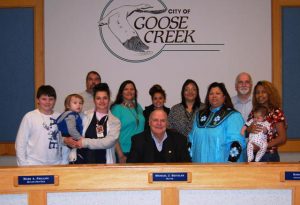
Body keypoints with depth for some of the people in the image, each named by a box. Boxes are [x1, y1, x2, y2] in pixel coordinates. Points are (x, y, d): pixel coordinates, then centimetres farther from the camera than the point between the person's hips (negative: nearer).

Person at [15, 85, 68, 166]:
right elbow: (20, 143, 0)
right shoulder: (29, 117, -3)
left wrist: (64, 164, 5)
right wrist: (24, 166, -3)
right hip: (34, 165, -2)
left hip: (56, 165, 2)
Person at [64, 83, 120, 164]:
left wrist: (85, 142, -13)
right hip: (82, 161, 0)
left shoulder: (115, 121, 6)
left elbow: (109, 142, -9)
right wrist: (66, 140, -13)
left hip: (103, 163, 0)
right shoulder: (85, 116, 8)